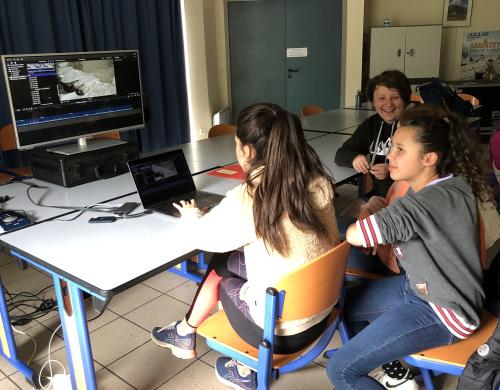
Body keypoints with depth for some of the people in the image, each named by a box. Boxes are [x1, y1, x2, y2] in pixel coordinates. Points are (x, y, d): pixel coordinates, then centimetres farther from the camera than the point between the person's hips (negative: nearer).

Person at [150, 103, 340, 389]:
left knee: (222, 271, 21)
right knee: (226, 262, 17)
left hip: (282, 331, -5)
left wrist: (191, 214, 16)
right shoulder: (317, 181, -9)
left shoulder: (247, 199, -25)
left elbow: (203, 234, -6)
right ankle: (186, 334, 34)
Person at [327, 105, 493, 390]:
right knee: (342, 303, 16)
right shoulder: (451, 185, -2)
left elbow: (353, 236, -30)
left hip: (442, 312, -9)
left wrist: (368, 215, -8)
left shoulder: (426, 202, -31)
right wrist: (378, 230, -5)